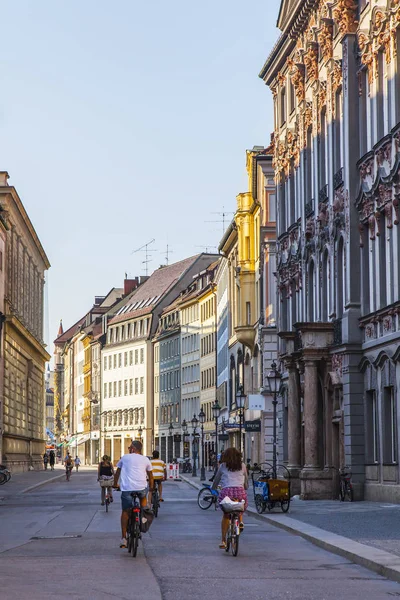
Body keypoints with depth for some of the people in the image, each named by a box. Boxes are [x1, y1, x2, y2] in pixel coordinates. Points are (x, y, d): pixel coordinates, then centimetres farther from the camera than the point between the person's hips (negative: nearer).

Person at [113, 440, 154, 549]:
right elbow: (150, 476, 24)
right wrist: (151, 489, 38)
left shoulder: (125, 457, 14)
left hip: (127, 488, -1)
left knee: (125, 512, 8)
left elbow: (117, 473, 23)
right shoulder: (145, 460, 15)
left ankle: (123, 539, 3)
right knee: (143, 497, 35)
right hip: (141, 487, 1)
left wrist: (115, 484, 39)